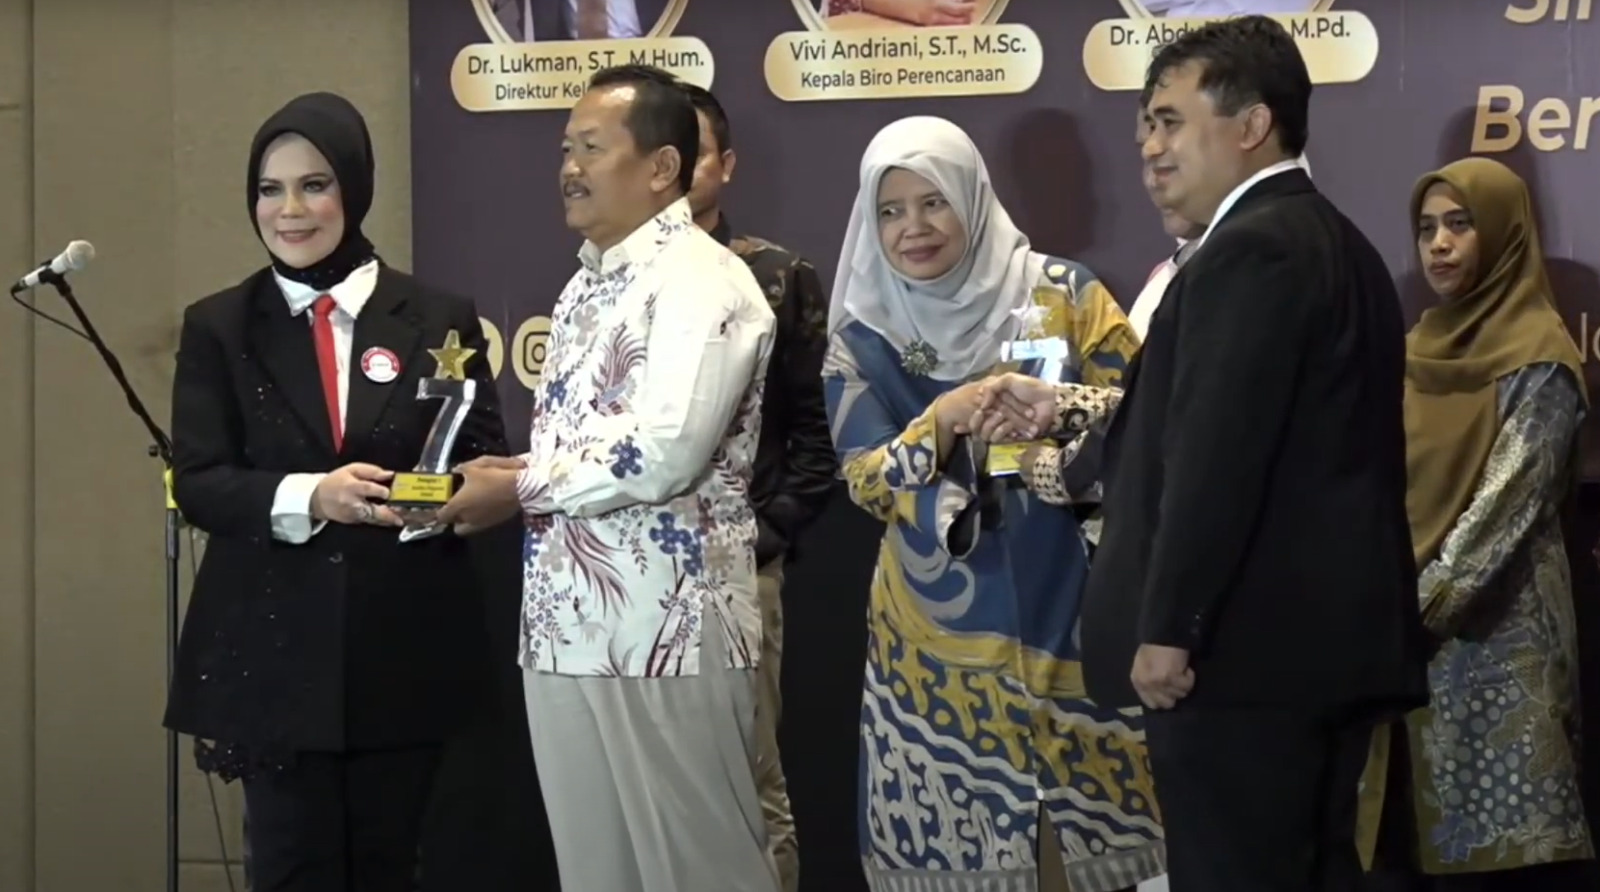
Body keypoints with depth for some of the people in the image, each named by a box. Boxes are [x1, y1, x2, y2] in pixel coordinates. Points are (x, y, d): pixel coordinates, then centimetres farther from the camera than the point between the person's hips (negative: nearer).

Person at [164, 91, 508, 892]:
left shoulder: (439, 318, 4)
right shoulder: (217, 327, 4)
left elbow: (487, 457, 3)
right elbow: (198, 483, -4)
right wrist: (306, 496, -22)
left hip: (405, 645, 1)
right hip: (274, 648, 0)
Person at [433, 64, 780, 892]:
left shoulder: (700, 282, -12)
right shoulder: (589, 284, 17)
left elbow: (661, 454, -23)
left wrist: (520, 488, -12)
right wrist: (510, 477, 3)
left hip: (665, 634, -9)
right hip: (567, 628, 9)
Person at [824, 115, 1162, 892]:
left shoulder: (1061, 294, 1)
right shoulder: (861, 340, 4)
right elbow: (868, 483, -3)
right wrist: (945, 418, -19)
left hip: (1068, 611, -1)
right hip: (940, 635, 1)